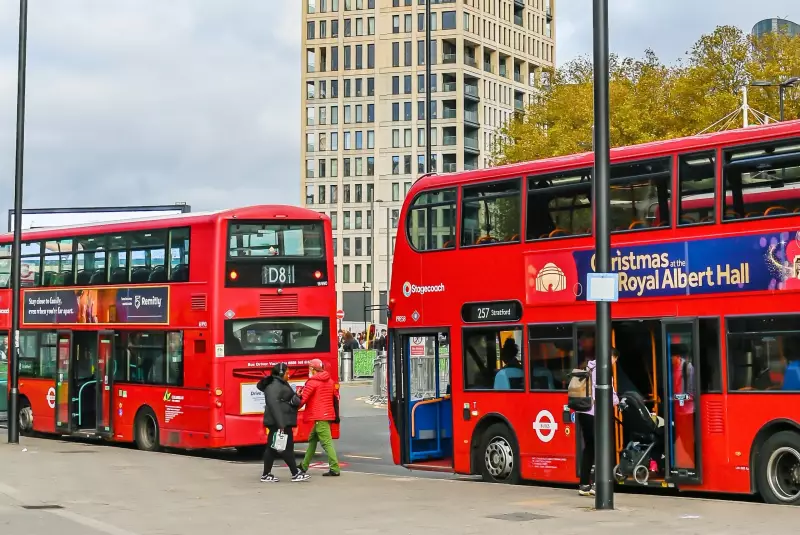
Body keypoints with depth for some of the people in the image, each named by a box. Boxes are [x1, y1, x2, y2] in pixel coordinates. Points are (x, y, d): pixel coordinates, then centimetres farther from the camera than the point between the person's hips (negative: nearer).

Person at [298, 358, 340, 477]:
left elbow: (302, 400, -13)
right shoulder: (330, 381, 14)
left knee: (326, 442, -11)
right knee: (312, 439, 19)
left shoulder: (312, 382, -10)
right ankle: (304, 466, 27)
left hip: (319, 416, -9)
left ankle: (335, 468, -17)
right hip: (328, 414, 9)